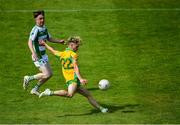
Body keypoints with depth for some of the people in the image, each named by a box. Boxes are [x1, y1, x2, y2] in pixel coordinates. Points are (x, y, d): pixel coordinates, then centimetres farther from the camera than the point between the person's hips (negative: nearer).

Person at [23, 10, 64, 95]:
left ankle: (35, 89, 23)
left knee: (49, 74, 10)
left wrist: (59, 41, 12)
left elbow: (49, 38, 24)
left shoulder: (44, 28, 8)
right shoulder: (35, 30, -20)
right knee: (47, 74, -13)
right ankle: (29, 78, 5)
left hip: (43, 55, 9)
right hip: (37, 56, -9)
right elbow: (30, 42, -33)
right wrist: (33, 53, -47)